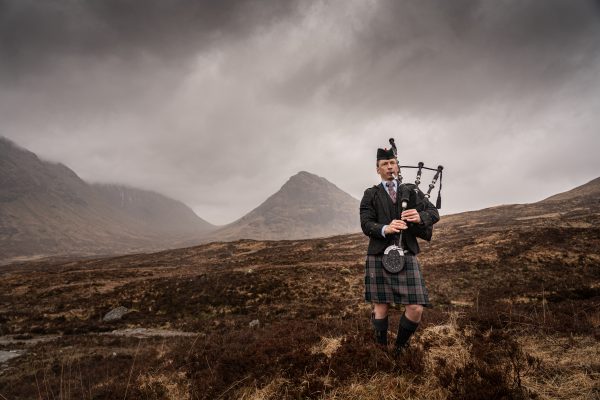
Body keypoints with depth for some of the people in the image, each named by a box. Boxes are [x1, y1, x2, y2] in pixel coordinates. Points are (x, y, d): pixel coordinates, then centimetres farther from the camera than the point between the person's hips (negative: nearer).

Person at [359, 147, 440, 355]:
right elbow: (366, 224, -3)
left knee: (415, 309, -4)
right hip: (379, 256, -1)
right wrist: (385, 229, -24)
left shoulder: (412, 190, 13)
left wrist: (420, 216, -18)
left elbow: (434, 212, 6)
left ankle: (400, 347, 22)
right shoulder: (370, 195, 7)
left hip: (407, 255, 1)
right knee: (380, 307, 5)